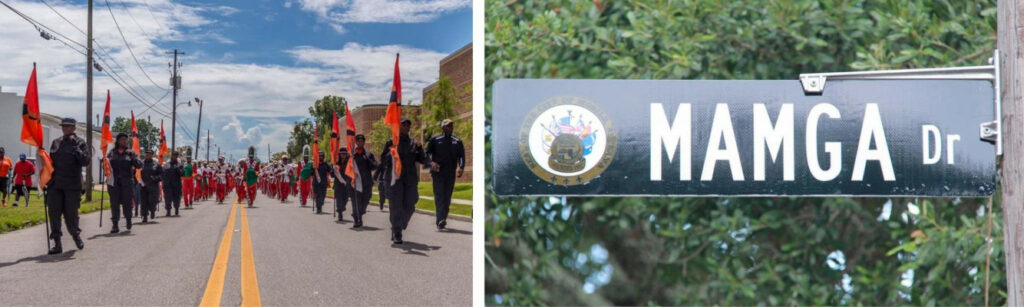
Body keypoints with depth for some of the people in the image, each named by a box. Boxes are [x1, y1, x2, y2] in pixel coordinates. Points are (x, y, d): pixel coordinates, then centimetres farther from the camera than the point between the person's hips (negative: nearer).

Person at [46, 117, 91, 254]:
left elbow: (85, 161, -13)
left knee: (71, 214, 1)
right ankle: (57, 244, 1)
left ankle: (75, 235, 28)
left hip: (72, 185, -4)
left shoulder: (80, 143, -1)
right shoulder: (55, 143, 13)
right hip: (55, 185, 4)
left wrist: (74, 146, -17)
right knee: (54, 214, -3)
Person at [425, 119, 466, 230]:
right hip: (438, 173, -3)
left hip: (451, 174, 3)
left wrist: (461, 168, -10)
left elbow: (462, 155, 7)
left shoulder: (457, 142, 11)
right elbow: (427, 153, 2)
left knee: (447, 198, 7)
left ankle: (443, 219, 20)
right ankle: (440, 221, -22)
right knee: (439, 196, -13)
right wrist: (431, 163, -17)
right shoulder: (435, 140, 5)